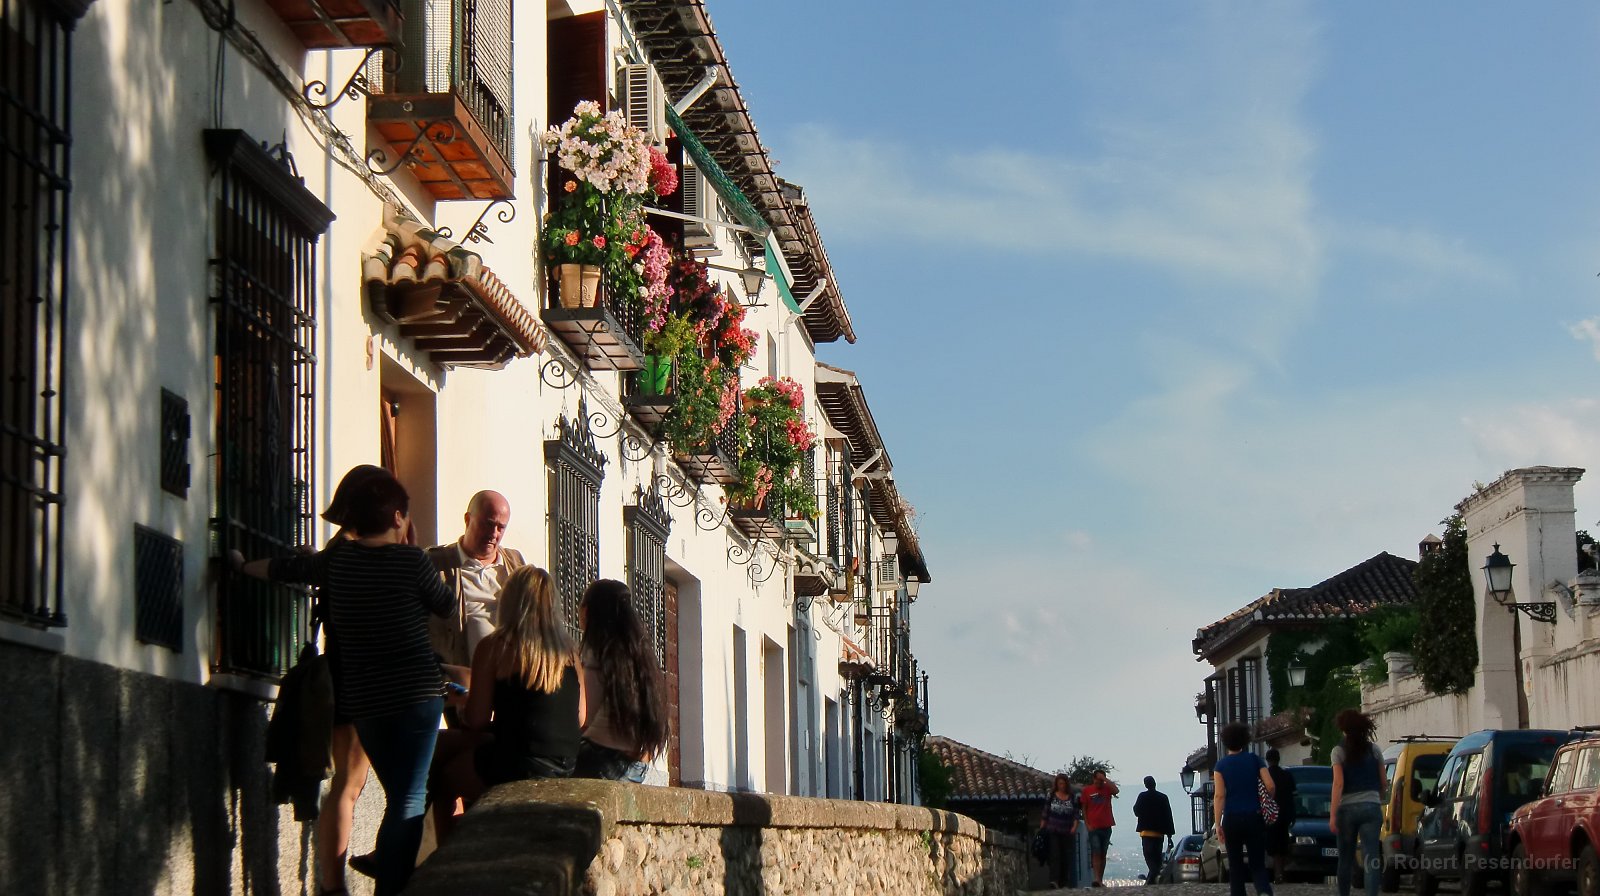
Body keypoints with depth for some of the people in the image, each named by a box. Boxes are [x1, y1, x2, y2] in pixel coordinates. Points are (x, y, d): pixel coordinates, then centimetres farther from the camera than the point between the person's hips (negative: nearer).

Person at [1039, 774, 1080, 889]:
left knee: (1067, 857, 1)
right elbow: (1045, 814, 8)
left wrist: (1074, 827, -11)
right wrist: (1041, 829, 4)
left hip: (1068, 832, 1)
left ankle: (1064, 882, 6)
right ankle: (1054, 881, -21)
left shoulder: (1072, 798, 7)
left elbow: (1076, 814, 4)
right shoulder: (1051, 796, 6)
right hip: (1053, 831, -1)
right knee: (1055, 855, -12)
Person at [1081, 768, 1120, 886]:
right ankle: (1097, 879, -21)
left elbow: (1116, 790, -19)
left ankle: (1101, 880, 12)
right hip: (1093, 828, -2)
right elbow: (1084, 809, 3)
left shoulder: (1106, 788, 4)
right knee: (1096, 853, -12)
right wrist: (1087, 824, -5)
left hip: (1106, 827, 2)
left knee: (1103, 854, 8)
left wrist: (1105, 779, -15)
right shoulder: (1087, 790, 1)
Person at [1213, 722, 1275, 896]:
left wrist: (1218, 824, -8)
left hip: (1231, 819, -1)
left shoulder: (1221, 765, -1)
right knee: (1257, 864, 3)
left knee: (1235, 865, 10)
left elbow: (1220, 796, -8)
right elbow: (1270, 786, -4)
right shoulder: (1254, 760, 3)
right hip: (1254, 817, 1)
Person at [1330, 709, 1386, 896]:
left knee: (1346, 859, 13)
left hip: (1347, 808, -1)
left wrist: (1332, 814, -14)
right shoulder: (1374, 750, 6)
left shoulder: (1339, 751, -2)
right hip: (1371, 806, 1)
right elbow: (1383, 783, 9)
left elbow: (1338, 783, -12)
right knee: (1371, 859, -7)